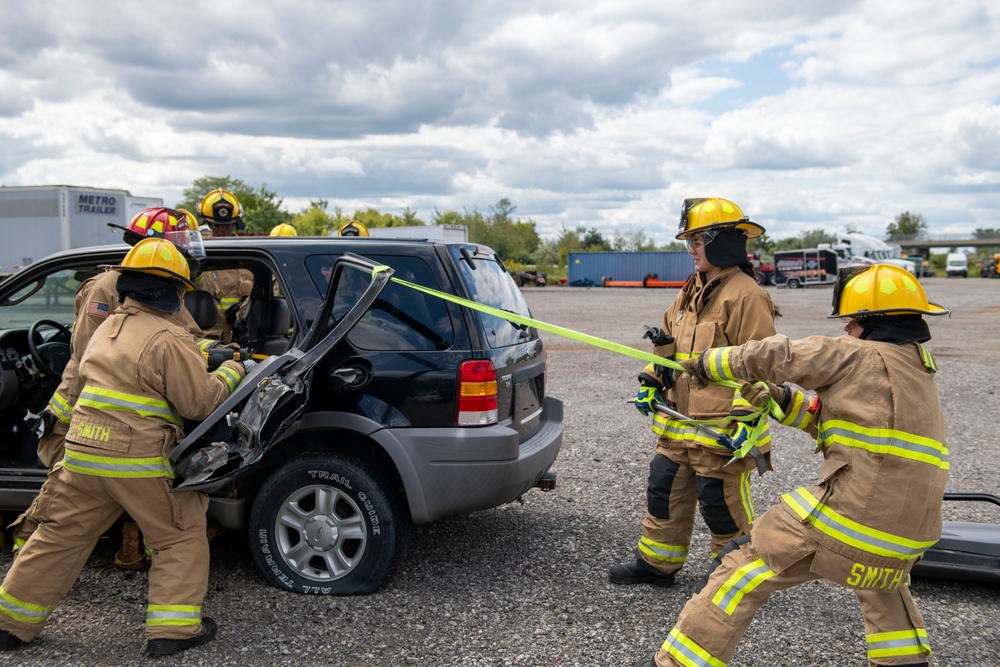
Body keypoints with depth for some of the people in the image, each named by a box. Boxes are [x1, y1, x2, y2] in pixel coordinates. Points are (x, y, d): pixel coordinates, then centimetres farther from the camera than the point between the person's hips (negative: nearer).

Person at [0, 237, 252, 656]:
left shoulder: (107, 328, 13)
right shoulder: (168, 339, -13)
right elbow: (203, 401, -13)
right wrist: (234, 371, 4)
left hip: (83, 455, 7)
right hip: (138, 462, -7)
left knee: (61, 536, 19)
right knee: (181, 537, 9)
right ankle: (173, 629, 9)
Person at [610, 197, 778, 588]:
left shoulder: (746, 295, -15)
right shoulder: (692, 292, 13)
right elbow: (670, 341, 22)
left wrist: (745, 416, -24)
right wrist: (650, 381, 12)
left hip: (722, 428, -9)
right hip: (679, 422, 9)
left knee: (722, 504, 4)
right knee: (665, 491, 16)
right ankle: (656, 564, 31)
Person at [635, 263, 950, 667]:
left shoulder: (862, 358, -6)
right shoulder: (916, 370, 18)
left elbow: (775, 356, -7)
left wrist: (706, 362, 5)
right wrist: (783, 401, 10)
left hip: (848, 514, -8)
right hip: (906, 534, 8)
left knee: (745, 566, 0)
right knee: (879, 572, 41)